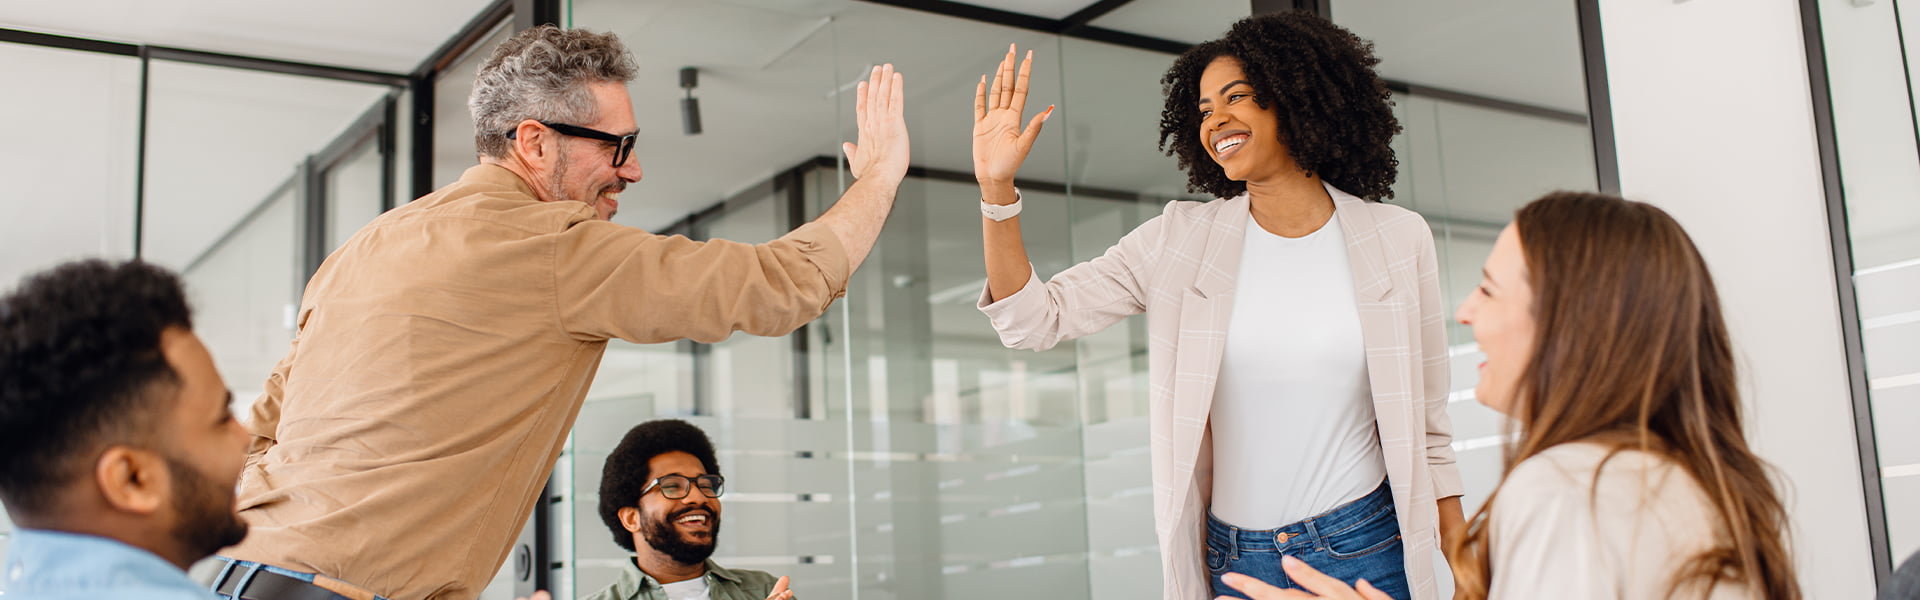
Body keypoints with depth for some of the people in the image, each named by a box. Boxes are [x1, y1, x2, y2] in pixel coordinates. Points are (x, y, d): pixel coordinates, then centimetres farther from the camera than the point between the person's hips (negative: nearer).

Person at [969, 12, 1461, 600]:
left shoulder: (1398, 240, -1)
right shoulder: (1179, 241, -1)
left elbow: (1426, 425, 4)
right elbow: (1036, 319, -4)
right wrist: (997, 189, -16)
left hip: (1363, 551, -1)